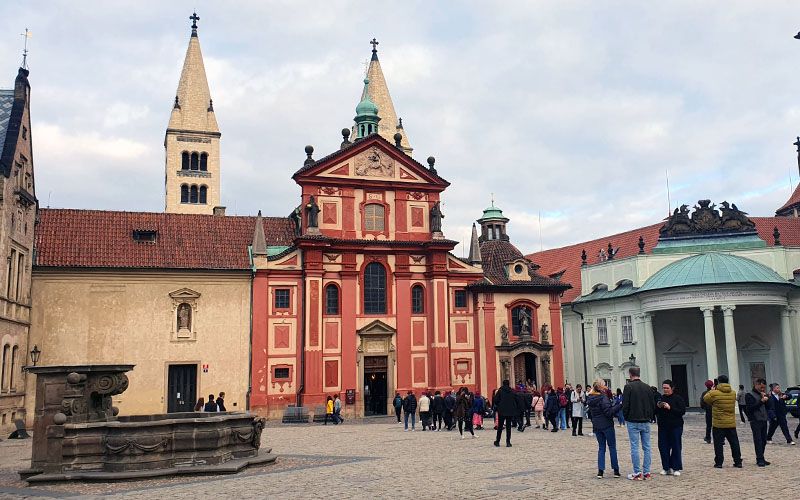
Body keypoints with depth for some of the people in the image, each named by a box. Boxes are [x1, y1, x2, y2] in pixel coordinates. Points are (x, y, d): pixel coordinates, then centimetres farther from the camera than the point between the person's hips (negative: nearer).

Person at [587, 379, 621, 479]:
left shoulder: (590, 399, 7)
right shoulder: (603, 398, -16)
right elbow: (609, 412, -20)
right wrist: (619, 405, -18)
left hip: (596, 426, 6)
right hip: (606, 425, -6)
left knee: (601, 448, 11)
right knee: (612, 447, 5)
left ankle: (600, 471, 3)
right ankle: (616, 470, 9)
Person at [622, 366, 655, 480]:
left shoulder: (629, 387, -9)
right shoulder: (647, 387, 5)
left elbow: (625, 405, -10)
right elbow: (653, 405, 9)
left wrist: (626, 417, 5)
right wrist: (649, 417, 17)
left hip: (633, 422, -5)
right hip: (646, 422, 5)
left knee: (634, 447, 0)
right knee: (647, 447, 9)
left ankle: (637, 473, 0)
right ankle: (646, 473, 10)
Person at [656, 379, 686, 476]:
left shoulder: (678, 398, -3)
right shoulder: (661, 398, 10)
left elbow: (682, 411, -12)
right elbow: (655, 412, 14)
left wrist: (670, 408, -20)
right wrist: (658, 407, -7)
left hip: (675, 426, -4)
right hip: (663, 427, 4)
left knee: (676, 447, 1)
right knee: (663, 447, 3)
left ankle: (676, 468, 11)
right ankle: (666, 467, 14)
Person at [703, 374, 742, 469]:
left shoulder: (714, 393, -13)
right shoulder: (733, 393, 3)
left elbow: (705, 398, 2)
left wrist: (711, 390, 16)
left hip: (718, 424, -4)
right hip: (731, 424, 4)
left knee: (718, 443, 3)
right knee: (734, 443, 12)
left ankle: (719, 463, 2)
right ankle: (738, 462, 16)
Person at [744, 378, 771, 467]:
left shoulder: (762, 394, 19)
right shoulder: (749, 395, -4)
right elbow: (750, 408, -14)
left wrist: (766, 397, 2)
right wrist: (761, 401, -17)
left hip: (764, 420, 7)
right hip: (755, 421, -7)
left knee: (763, 440, 7)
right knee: (758, 440, -9)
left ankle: (761, 458, 14)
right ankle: (760, 459, -11)